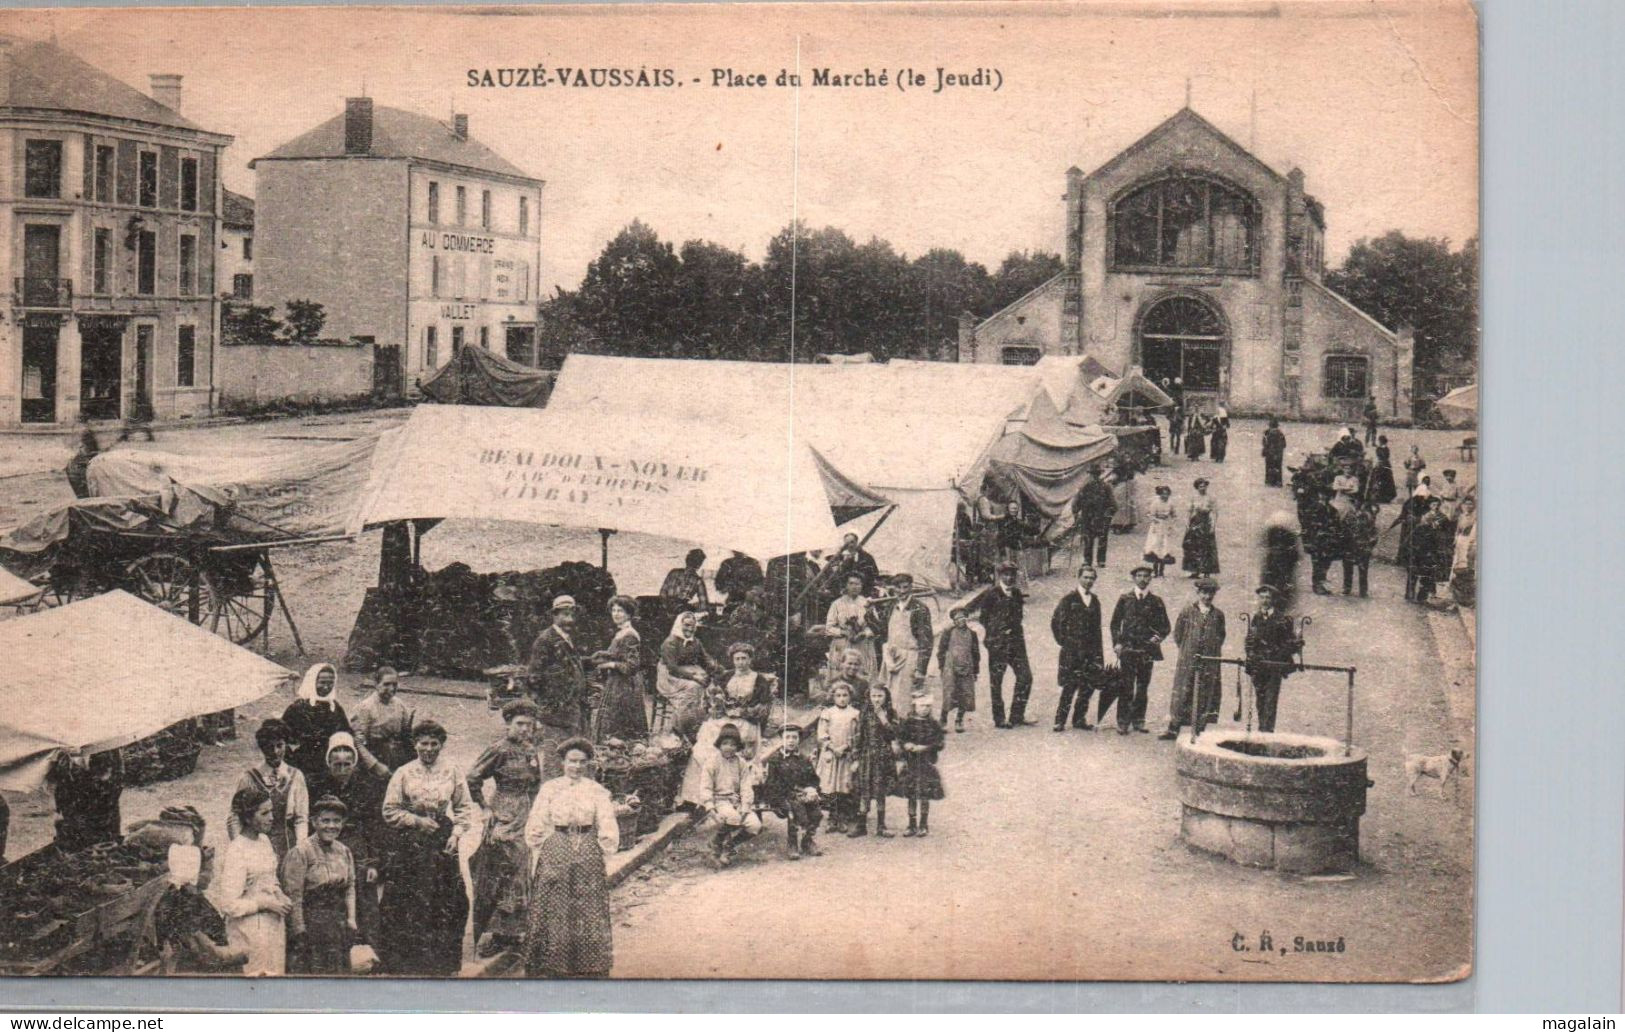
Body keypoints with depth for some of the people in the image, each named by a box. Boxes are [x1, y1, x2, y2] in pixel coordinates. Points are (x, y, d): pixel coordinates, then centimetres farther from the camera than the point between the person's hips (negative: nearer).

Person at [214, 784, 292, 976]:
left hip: (274, 924, 8)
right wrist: (265, 903, -18)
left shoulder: (264, 841, 6)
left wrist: (281, 898, 3)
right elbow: (229, 904, -19)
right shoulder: (236, 852, -18)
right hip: (250, 930, -8)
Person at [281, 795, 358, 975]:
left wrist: (351, 920, 3)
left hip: (339, 926, 6)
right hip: (310, 925, -6)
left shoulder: (344, 851, 10)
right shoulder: (300, 852, -10)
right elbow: (293, 896, -11)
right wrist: (299, 931, -12)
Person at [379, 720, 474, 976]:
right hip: (410, 845, -1)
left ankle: (444, 963, 9)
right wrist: (417, 821, -7)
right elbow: (390, 811, 3)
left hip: (443, 844, 1)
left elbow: (465, 808, 10)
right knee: (408, 905, -4)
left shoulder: (452, 773, 6)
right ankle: (406, 964, 4)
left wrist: (457, 833, -4)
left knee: (446, 902, -1)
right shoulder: (403, 774, 2)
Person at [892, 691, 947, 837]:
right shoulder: (907, 723, -1)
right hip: (910, 764, 0)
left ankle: (924, 826, 15)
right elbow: (900, 740, -3)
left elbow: (939, 744, -4)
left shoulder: (934, 725, 0)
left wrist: (925, 747, -17)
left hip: (927, 764, 0)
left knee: (925, 796, 3)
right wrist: (907, 746, -23)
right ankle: (912, 826, 16)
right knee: (911, 796, 6)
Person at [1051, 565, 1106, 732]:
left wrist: (1098, 649, 11)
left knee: (1089, 685, 1)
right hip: (1071, 650, -5)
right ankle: (1060, 720, -1)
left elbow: (1097, 626, 17)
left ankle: (1079, 718, 13)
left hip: (1091, 650, 5)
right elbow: (1055, 621, 0)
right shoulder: (1069, 599, -1)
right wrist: (1063, 641, -3)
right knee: (1070, 686, -7)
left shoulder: (1095, 600, 14)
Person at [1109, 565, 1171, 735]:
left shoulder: (1156, 602, 8)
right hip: (1127, 649, -1)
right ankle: (1123, 722, -3)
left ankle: (1138, 720, 13)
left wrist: (1158, 637, -6)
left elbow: (1165, 626, 13)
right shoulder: (1125, 599, 7)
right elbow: (1115, 623, 9)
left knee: (1142, 687, 5)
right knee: (1126, 687, -6)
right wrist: (1117, 643, -1)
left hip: (1147, 650, 2)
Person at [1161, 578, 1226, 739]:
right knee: (1182, 693, -1)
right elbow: (1178, 634, 8)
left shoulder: (1218, 614, 7)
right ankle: (1173, 729, 2)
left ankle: (1199, 730, 8)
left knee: (1205, 696, 2)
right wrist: (1186, 650, 7)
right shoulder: (1187, 611, 2)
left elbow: (1221, 636, 17)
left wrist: (1213, 650, 9)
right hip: (1187, 661, -1)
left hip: (1209, 663, 1)